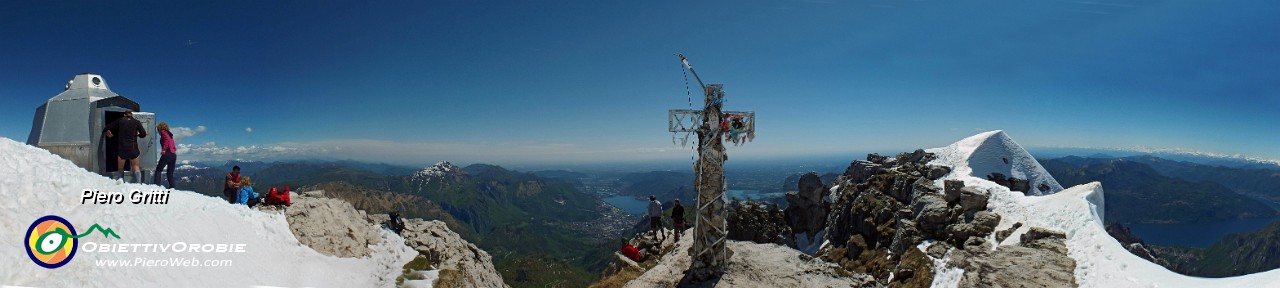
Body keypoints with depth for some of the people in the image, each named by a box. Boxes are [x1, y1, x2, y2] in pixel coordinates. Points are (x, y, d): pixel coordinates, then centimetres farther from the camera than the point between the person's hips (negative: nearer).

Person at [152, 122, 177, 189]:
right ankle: (172, 187, 0)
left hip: (167, 154, -7)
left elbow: (167, 139, -14)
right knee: (170, 173, 8)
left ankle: (156, 185, -16)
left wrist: (163, 149, -19)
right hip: (174, 154, 7)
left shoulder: (163, 132, 7)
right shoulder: (169, 134, 28)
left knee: (158, 170, -5)